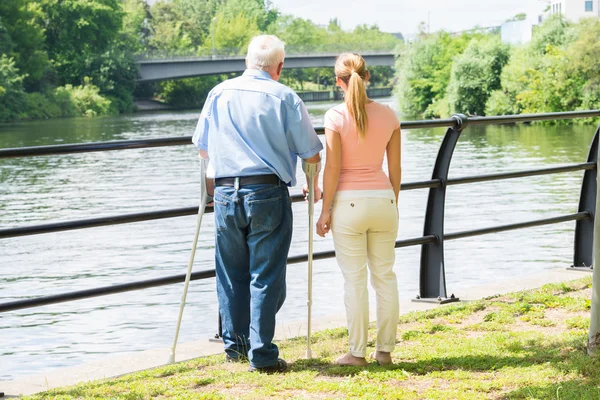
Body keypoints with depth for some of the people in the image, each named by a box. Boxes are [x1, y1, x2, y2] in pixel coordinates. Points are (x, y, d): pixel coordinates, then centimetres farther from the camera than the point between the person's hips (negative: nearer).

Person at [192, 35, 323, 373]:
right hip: (268, 194, -3)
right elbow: (311, 154, 2)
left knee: (231, 275, 14)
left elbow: (202, 148, 18)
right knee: (266, 277, 0)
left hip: (226, 193, 3)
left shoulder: (219, 94, 8)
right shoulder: (285, 98, -2)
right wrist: (314, 186, 22)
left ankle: (235, 345, 21)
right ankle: (262, 354, -1)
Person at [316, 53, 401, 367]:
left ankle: (357, 352, 6)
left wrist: (326, 210, -3)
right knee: (385, 276, 11)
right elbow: (395, 168, 7)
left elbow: (332, 169, -10)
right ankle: (385, 350, 14)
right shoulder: (388, 115, 2)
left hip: (349, 201, -4)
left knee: (354, 279, 2)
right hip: (382, 199, 4)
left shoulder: (336, 117, -10)